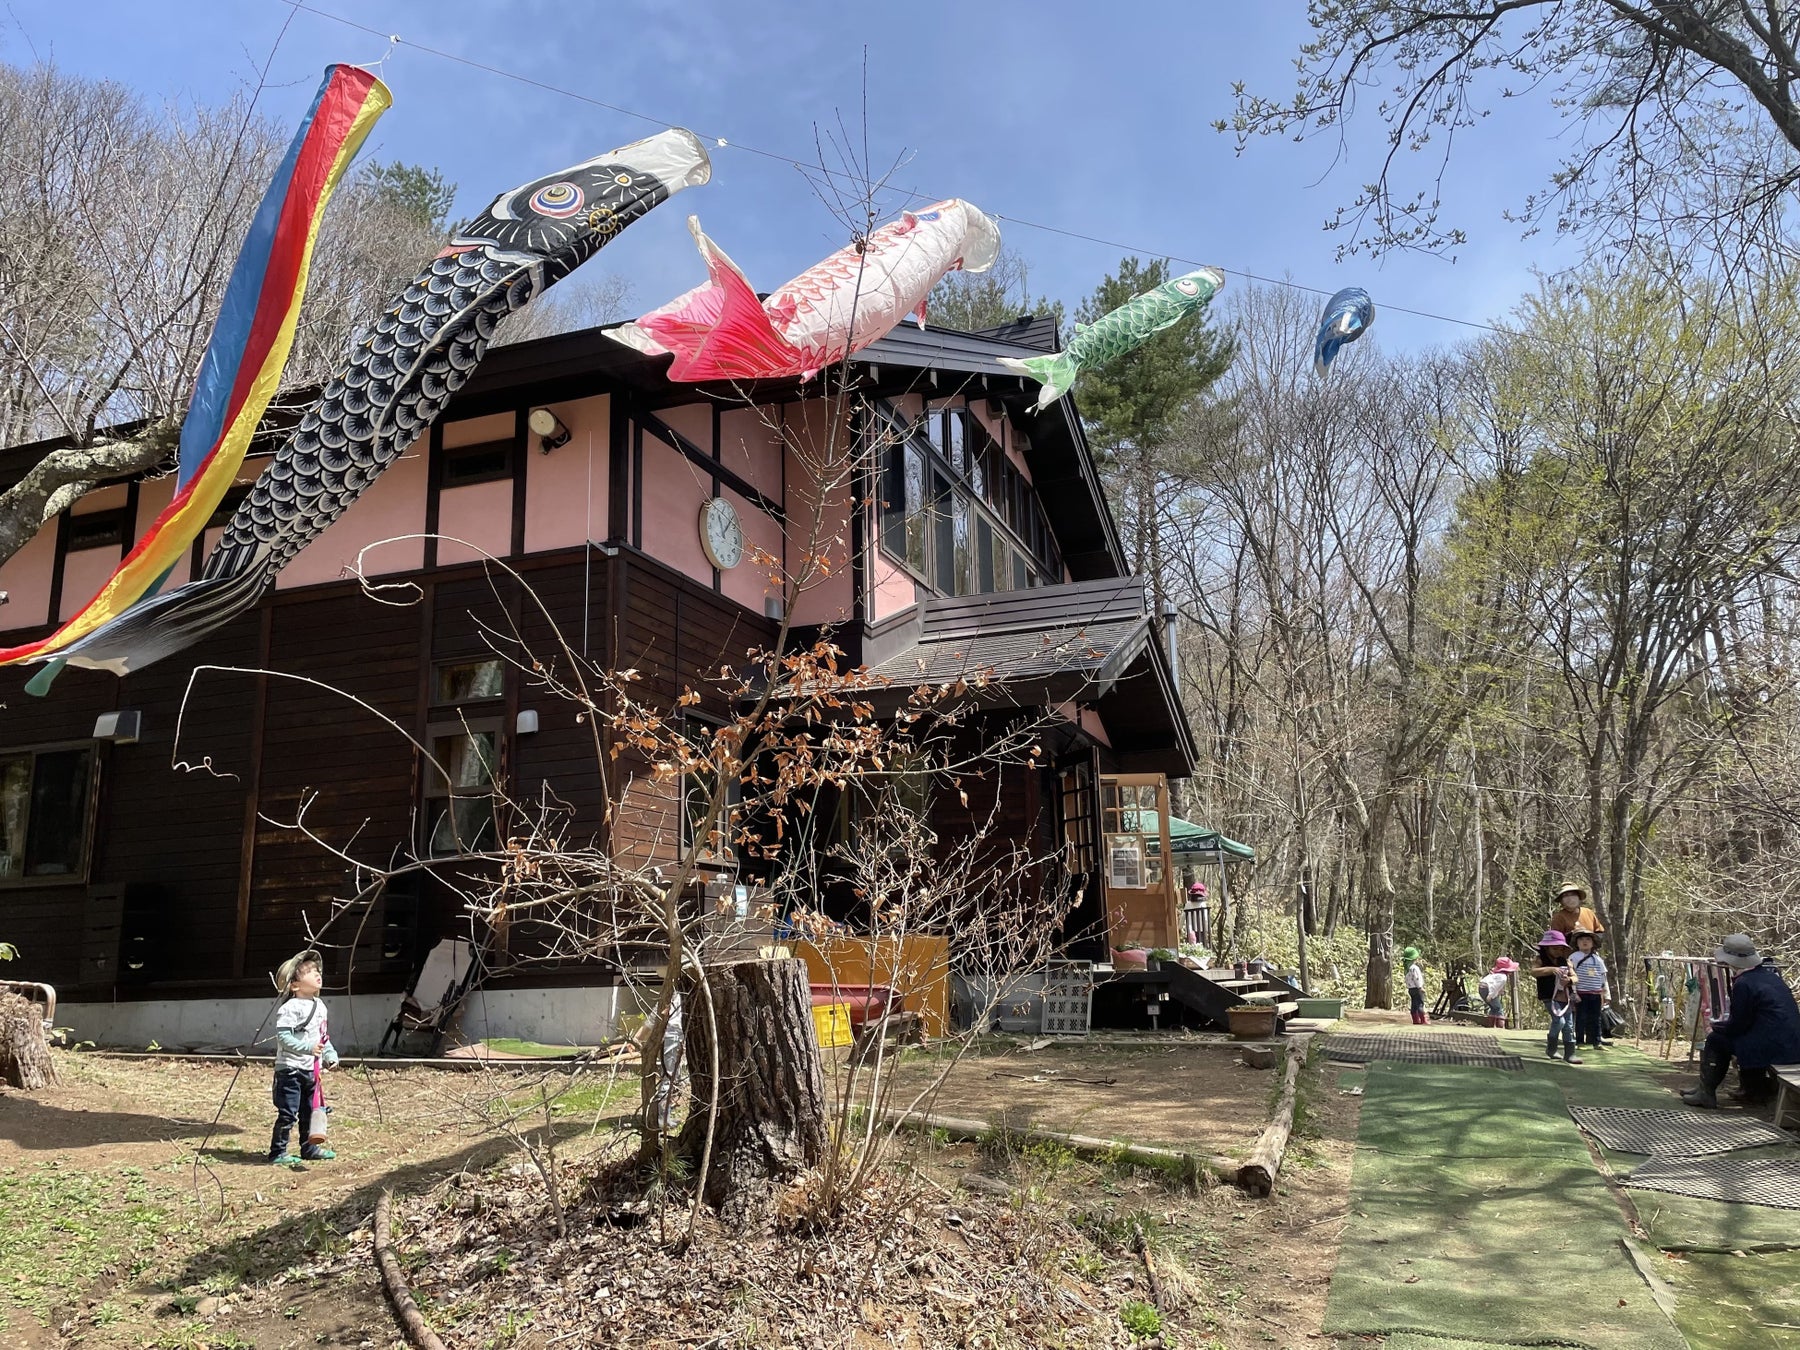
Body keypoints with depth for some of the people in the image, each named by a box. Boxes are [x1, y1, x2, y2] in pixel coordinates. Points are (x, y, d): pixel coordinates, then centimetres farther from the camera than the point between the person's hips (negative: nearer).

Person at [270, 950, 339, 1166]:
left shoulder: (320, 1005, 10)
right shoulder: (290, 1008, -17)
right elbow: (283, 1036, -25)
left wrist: (330, 1054, 6)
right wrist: (307, 1047, -31)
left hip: (310, 1069, 8)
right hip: (290, 1069, -8)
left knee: (310, 1110, 17)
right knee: (288, 1113, -6)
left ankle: (309, 1147, 29)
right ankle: (277, 1152, 4)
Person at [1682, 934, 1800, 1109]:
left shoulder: (1744, 983, -15)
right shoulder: (1771, 975, 11)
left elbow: (1737, 1025, -10)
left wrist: (1716, 1025, 7)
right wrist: (1725, 1023, 24)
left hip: (1774, 1048, -9)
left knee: (1716, 1040, 3)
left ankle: (1706, 1092, 6)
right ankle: (1756, 1087, 33)